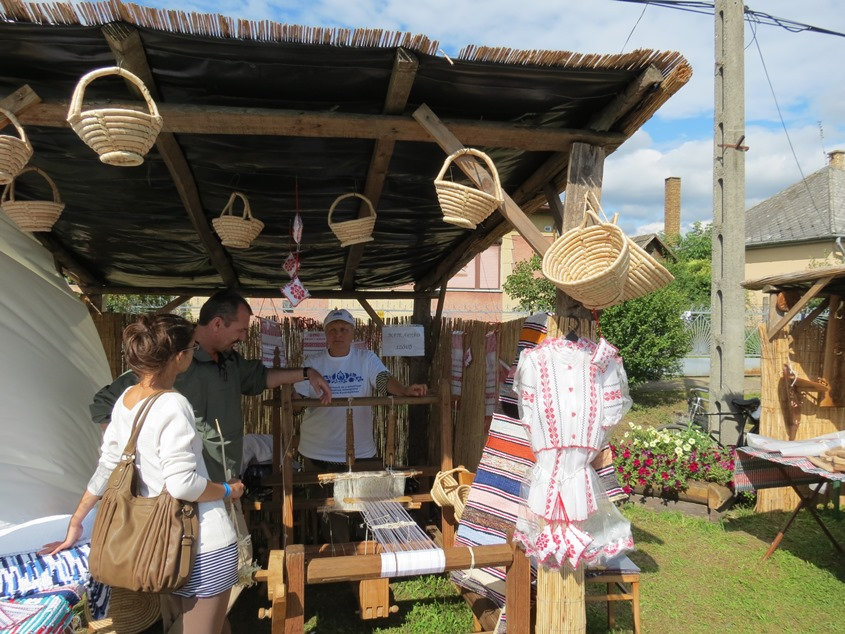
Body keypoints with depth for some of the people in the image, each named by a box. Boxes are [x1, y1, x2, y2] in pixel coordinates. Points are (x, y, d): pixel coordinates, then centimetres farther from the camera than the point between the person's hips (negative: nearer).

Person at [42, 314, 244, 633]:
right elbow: (182, 484, -25)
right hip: (203, 542, -8)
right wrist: (228, 490, -9)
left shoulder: (125, 399, 2)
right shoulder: (172, 406, -22)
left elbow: (106, 467, 10)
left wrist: (75, 522, 20)